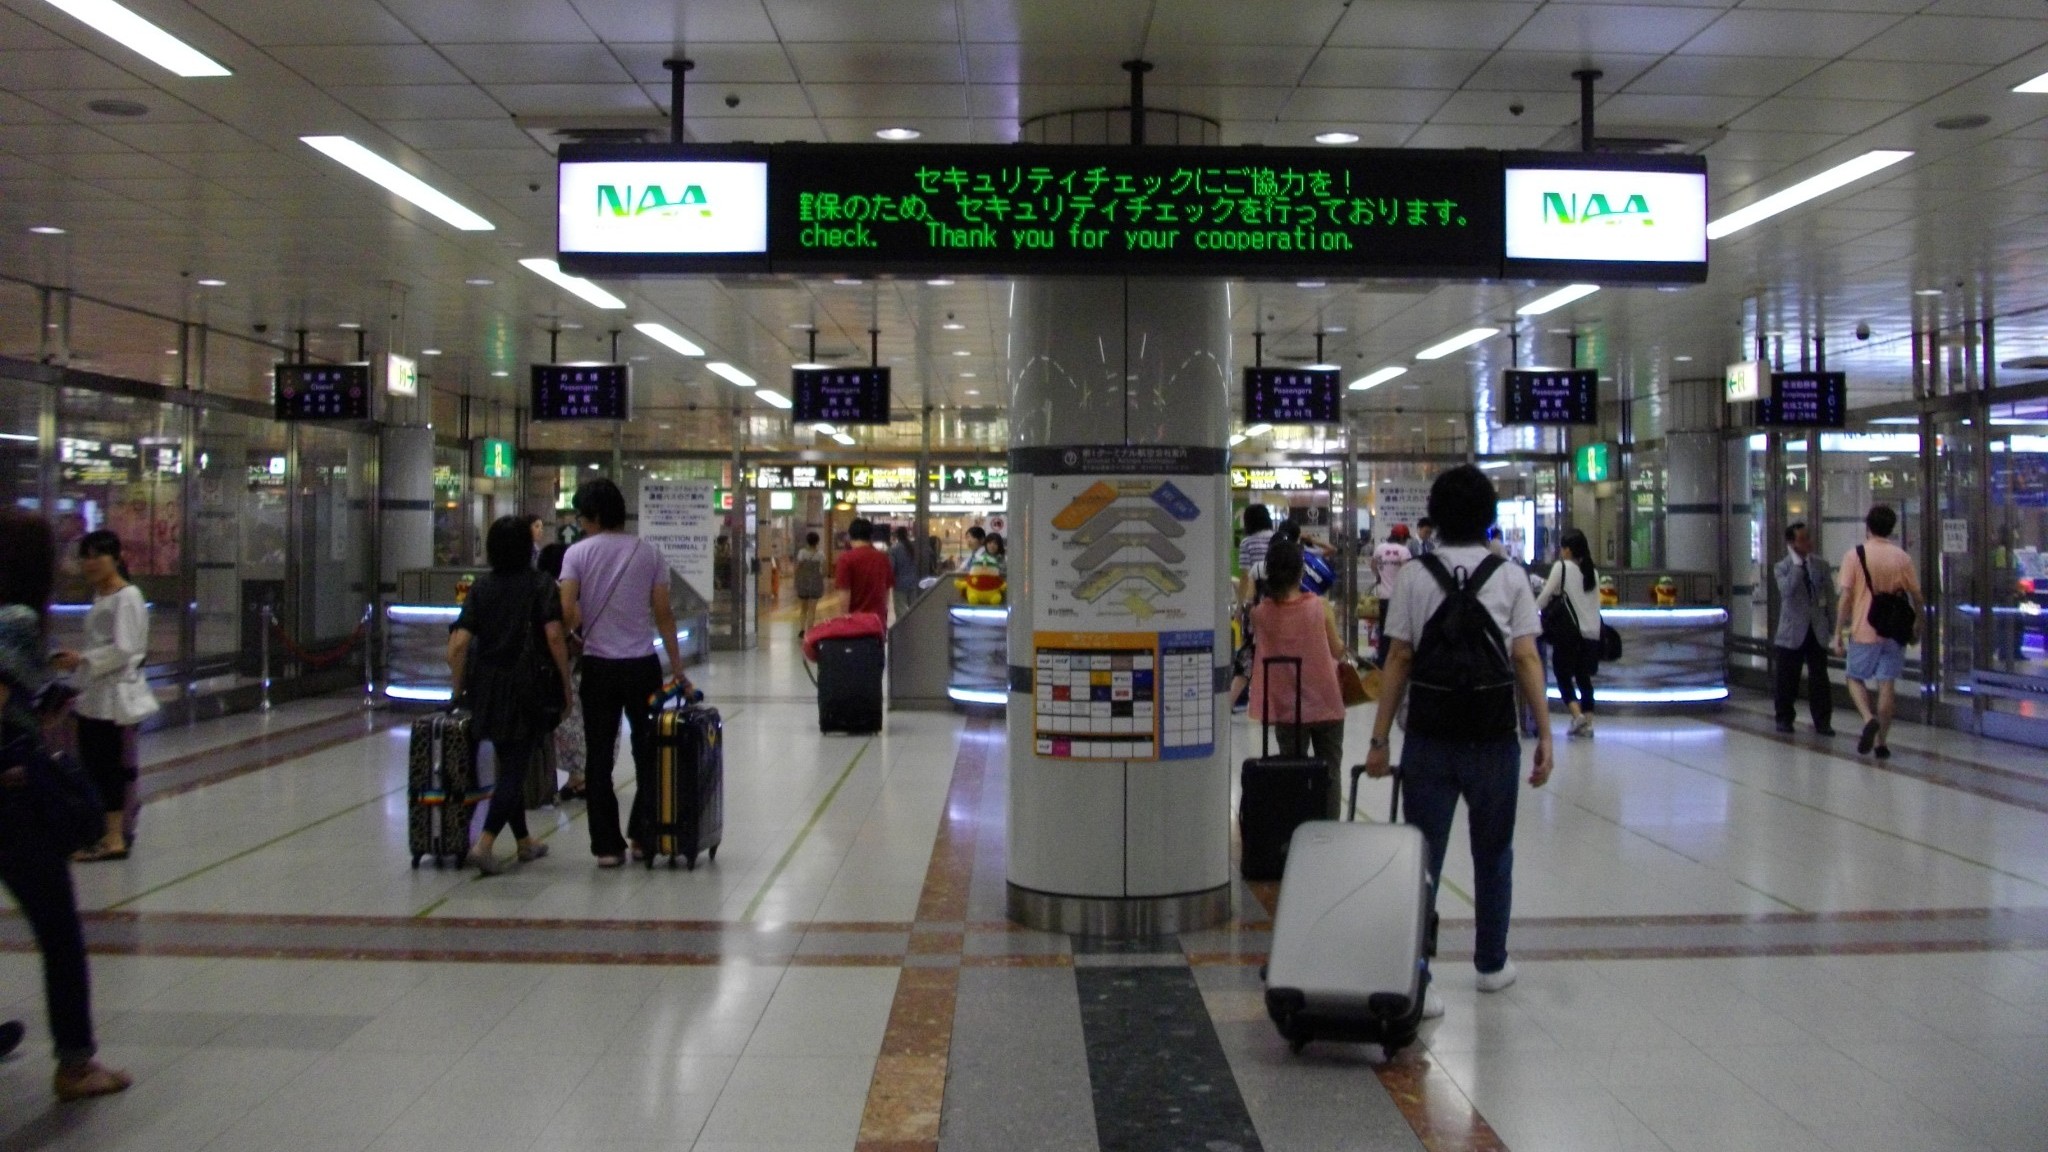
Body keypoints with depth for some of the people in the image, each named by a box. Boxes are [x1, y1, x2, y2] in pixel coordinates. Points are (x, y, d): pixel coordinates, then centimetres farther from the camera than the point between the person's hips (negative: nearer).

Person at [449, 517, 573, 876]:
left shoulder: (482, 588, 6)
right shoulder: (541, 583, -3)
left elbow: (458, 644, -2)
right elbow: (554, 636, -14)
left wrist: (458, 689, 8)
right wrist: (565, 684, -7)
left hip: (487, 688, 5)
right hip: (528, 689, -5)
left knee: (508, 765, 17)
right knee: (516, 768, 0)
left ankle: (524, 842, 29)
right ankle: (485, 844, -14)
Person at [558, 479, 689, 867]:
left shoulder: (578, 553, -5)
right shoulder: (648, 553, 2)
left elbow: (567, 612, -15)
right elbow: (663, 614, 1)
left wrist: (574, 631, 7)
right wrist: (677, 665, 6)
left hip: (598, 666, -1)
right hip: (642, 665, 1)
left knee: (599, 756, 6)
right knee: (647, 752, 13)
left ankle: (607, 845, 7)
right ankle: (643, 833, 16)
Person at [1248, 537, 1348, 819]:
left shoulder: (1261, 612, -9)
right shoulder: (1319, 607, -12)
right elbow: (1338, 651, -3)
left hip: (1286, 708, 1)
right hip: (1325, 703, -1)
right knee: (1329, 772, 11)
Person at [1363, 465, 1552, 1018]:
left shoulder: (1414, 577, -1)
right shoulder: (1509, 579, 0)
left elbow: (1398, 660, -3)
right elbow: (1527, 661, -6)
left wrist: (1379, 739, 0)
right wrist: (1544, 735, -2)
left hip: (1428, 739, 0)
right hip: (1494, 738, 1)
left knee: (1422, 858, 3)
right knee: (1492, 854, 17)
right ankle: (1492, 964, 30)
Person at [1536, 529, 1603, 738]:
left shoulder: (1561, 567, -3)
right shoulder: (1592, 572, 14)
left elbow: (1545, 595, -3)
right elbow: (1595, 603, 14)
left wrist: (1533, 612, 13)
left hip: (1569, 632, -5)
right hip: (1592, 632, 5)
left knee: (1563, 675, 2)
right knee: (1584, 677, 11)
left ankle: (1577, 714, -16)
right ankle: (1588, 722, 7)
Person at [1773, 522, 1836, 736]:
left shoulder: (1820, 564, 7)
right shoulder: (1782, 568, -3)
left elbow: (1829, 589, 13)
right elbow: (1787, 590, -22)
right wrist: (1797, 563, -19)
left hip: (1817, 630, 2)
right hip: (1792, 632, -2)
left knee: (1819, 678, 0)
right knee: (1786, 679, 5)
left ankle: (1822, 721, 7)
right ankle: (1784, 719, 19)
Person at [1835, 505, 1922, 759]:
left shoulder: (1855, 555, -7)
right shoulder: (1902, 557, 1)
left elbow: (1845, 597, -10)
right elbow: (1916, 595, 7)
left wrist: (1838, 634, -5)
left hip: (1864, 631, -2)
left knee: (1856, 678, 13)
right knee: (1887, 685, 6)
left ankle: (1869, 719, -12)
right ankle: (1881, 741, 8)